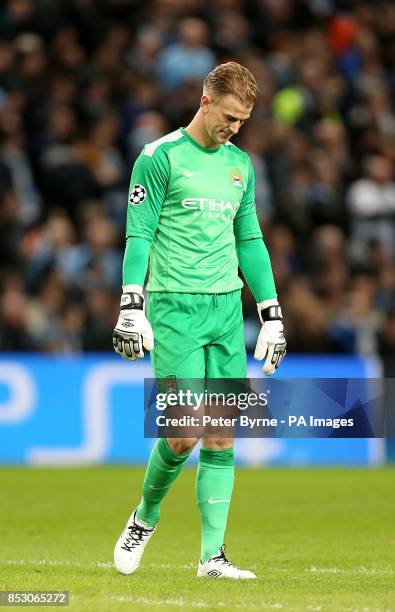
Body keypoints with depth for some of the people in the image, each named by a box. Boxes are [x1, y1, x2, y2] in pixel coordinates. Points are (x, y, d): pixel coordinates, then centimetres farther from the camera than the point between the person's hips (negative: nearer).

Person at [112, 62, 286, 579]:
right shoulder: (161, 157, -3)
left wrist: (272, 314, 15)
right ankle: (144, 519, 15)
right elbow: (138, 236, -7)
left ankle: (212, 555, 2)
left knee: (223, 436, 0)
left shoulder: (240, 164, 15)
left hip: (227, 307, 6)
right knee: (185, 432, -11)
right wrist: (131, 308, -15)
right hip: (174, 308, -6)